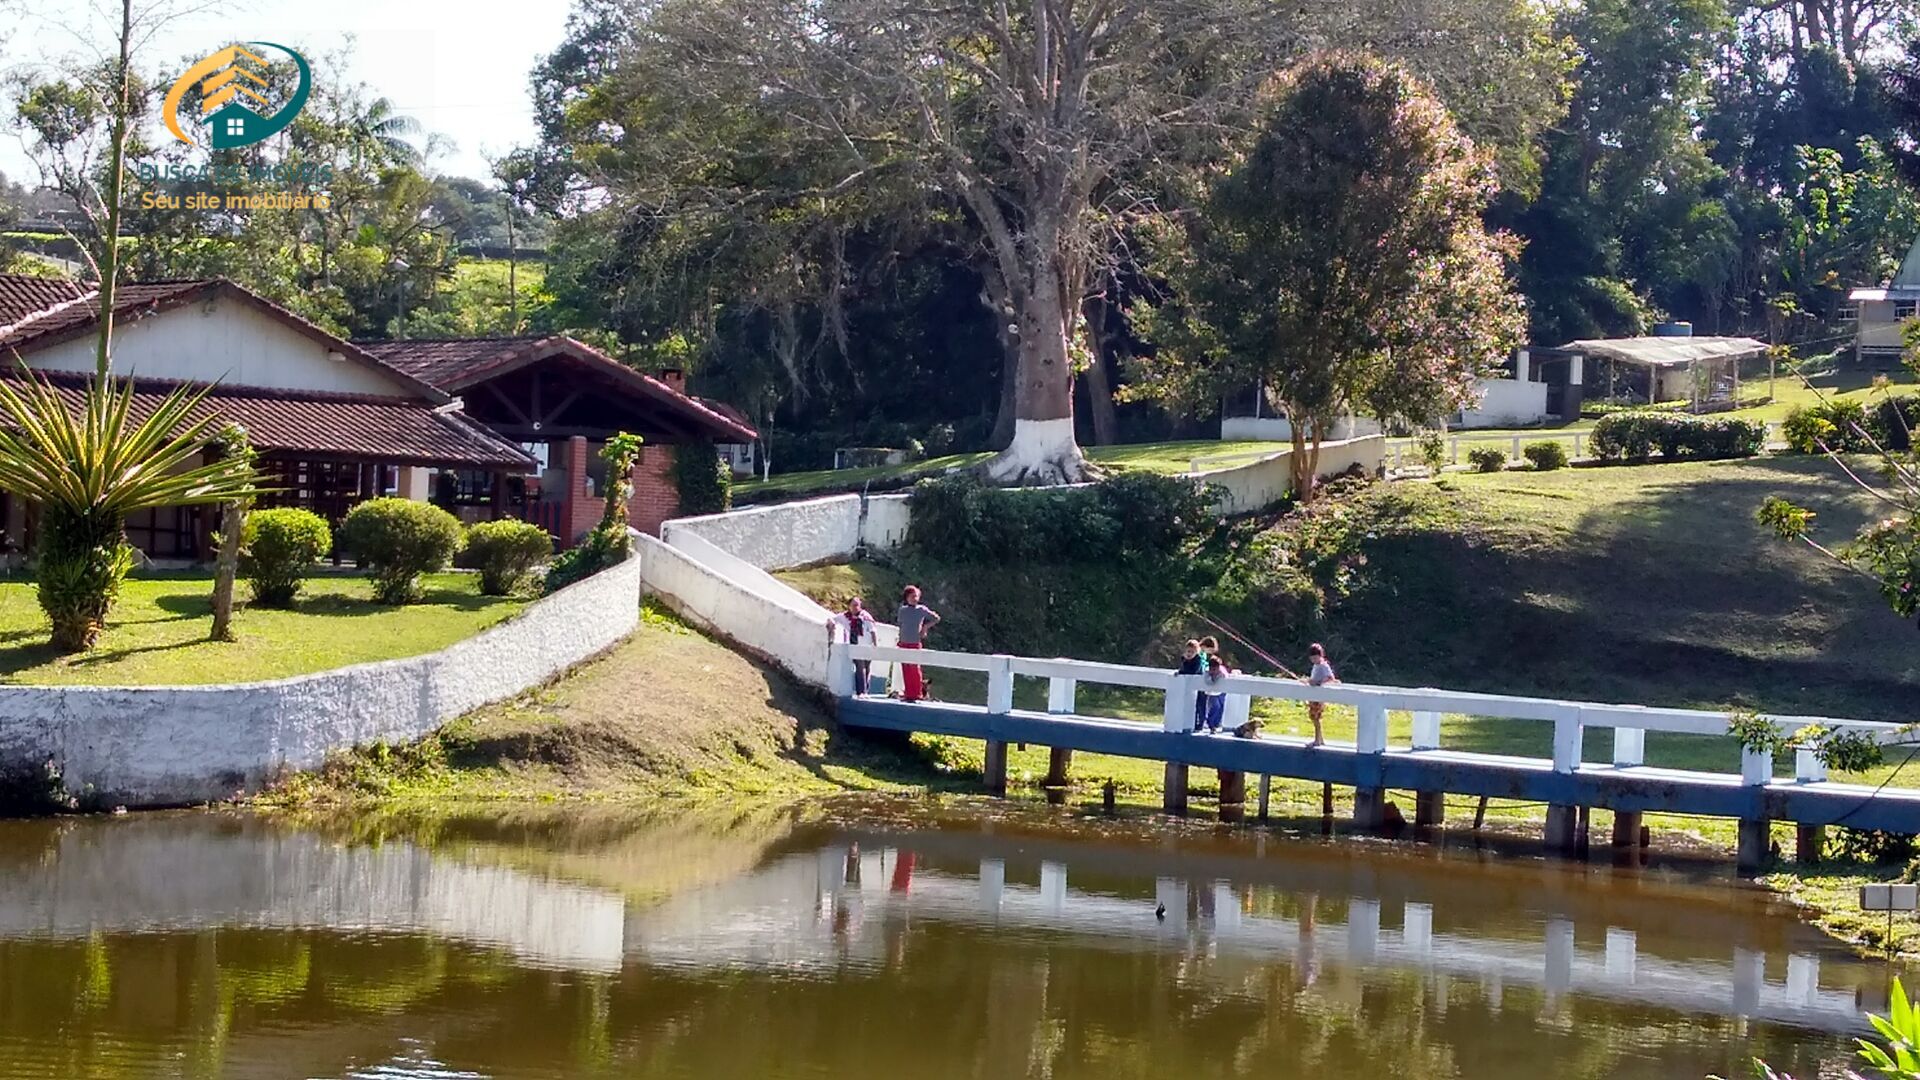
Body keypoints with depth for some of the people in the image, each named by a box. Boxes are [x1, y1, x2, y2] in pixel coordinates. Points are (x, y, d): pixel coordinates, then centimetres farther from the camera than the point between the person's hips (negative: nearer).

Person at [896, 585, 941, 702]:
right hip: (903, 643, 4)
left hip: (915, 643, -4)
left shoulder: (922, 609, 0)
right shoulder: (903, 610, 9)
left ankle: (917, 693, -3)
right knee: (905, 670, 4)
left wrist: (925, 627, -2)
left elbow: (936, 618, 5)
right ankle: (908, 693, 11)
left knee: (915, 669, -6)